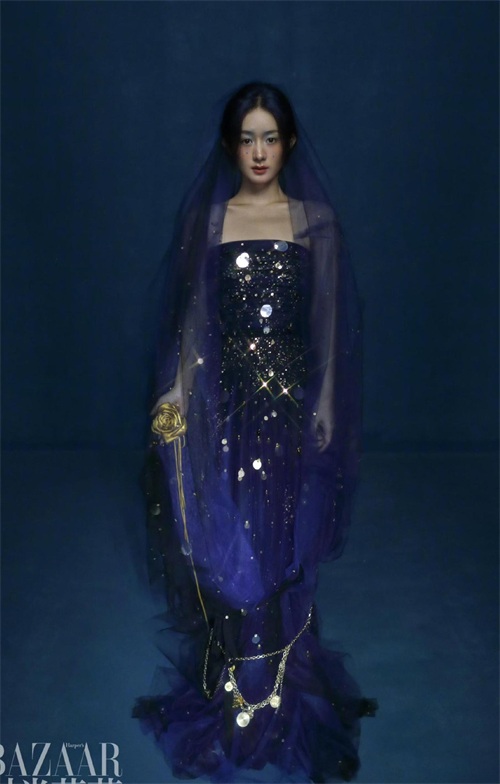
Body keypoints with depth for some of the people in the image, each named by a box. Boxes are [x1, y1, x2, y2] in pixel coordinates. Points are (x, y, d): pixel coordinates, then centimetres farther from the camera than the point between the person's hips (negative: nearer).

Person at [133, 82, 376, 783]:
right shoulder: (208, 218, 3)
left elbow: (329, 320, 2)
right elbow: (192, 313, 4)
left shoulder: (314, 221, 2)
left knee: (283, 535, 8)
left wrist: (326, 403, -1)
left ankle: (279, 673, 29)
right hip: (223, 395, 1)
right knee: (225, 535, 6)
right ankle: (235, 674, 26)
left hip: (291, 395, 0)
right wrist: (177, 389, -3)